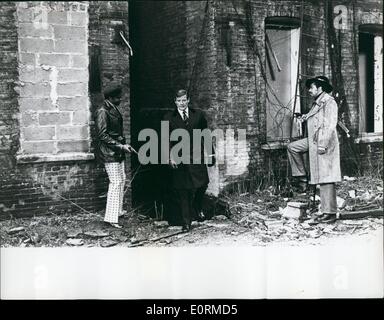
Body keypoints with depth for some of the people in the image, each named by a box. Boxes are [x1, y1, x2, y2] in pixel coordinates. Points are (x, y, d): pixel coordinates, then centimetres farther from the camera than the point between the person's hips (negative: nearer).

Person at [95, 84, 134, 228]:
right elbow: (103, 135, -19)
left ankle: (118, 211, 29)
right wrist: (120, 146, -20)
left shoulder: (114, 109, 13)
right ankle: (110, 217, -7)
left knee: (122, 179, 16)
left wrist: (124, 144, 12)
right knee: (116, 182, -10)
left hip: (118, 151, 10)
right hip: (108, 152, -10)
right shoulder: (102, 112, -16)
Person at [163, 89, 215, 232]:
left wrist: (210, 153, 6)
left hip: (197, 157, 1)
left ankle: (198, 209, 28)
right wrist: (171, 156, -11)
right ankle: (186, 222, 8)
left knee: (202, 184, -2)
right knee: (183, 191, 1)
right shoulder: (169, 118, 3)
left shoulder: (198, 115, 8)